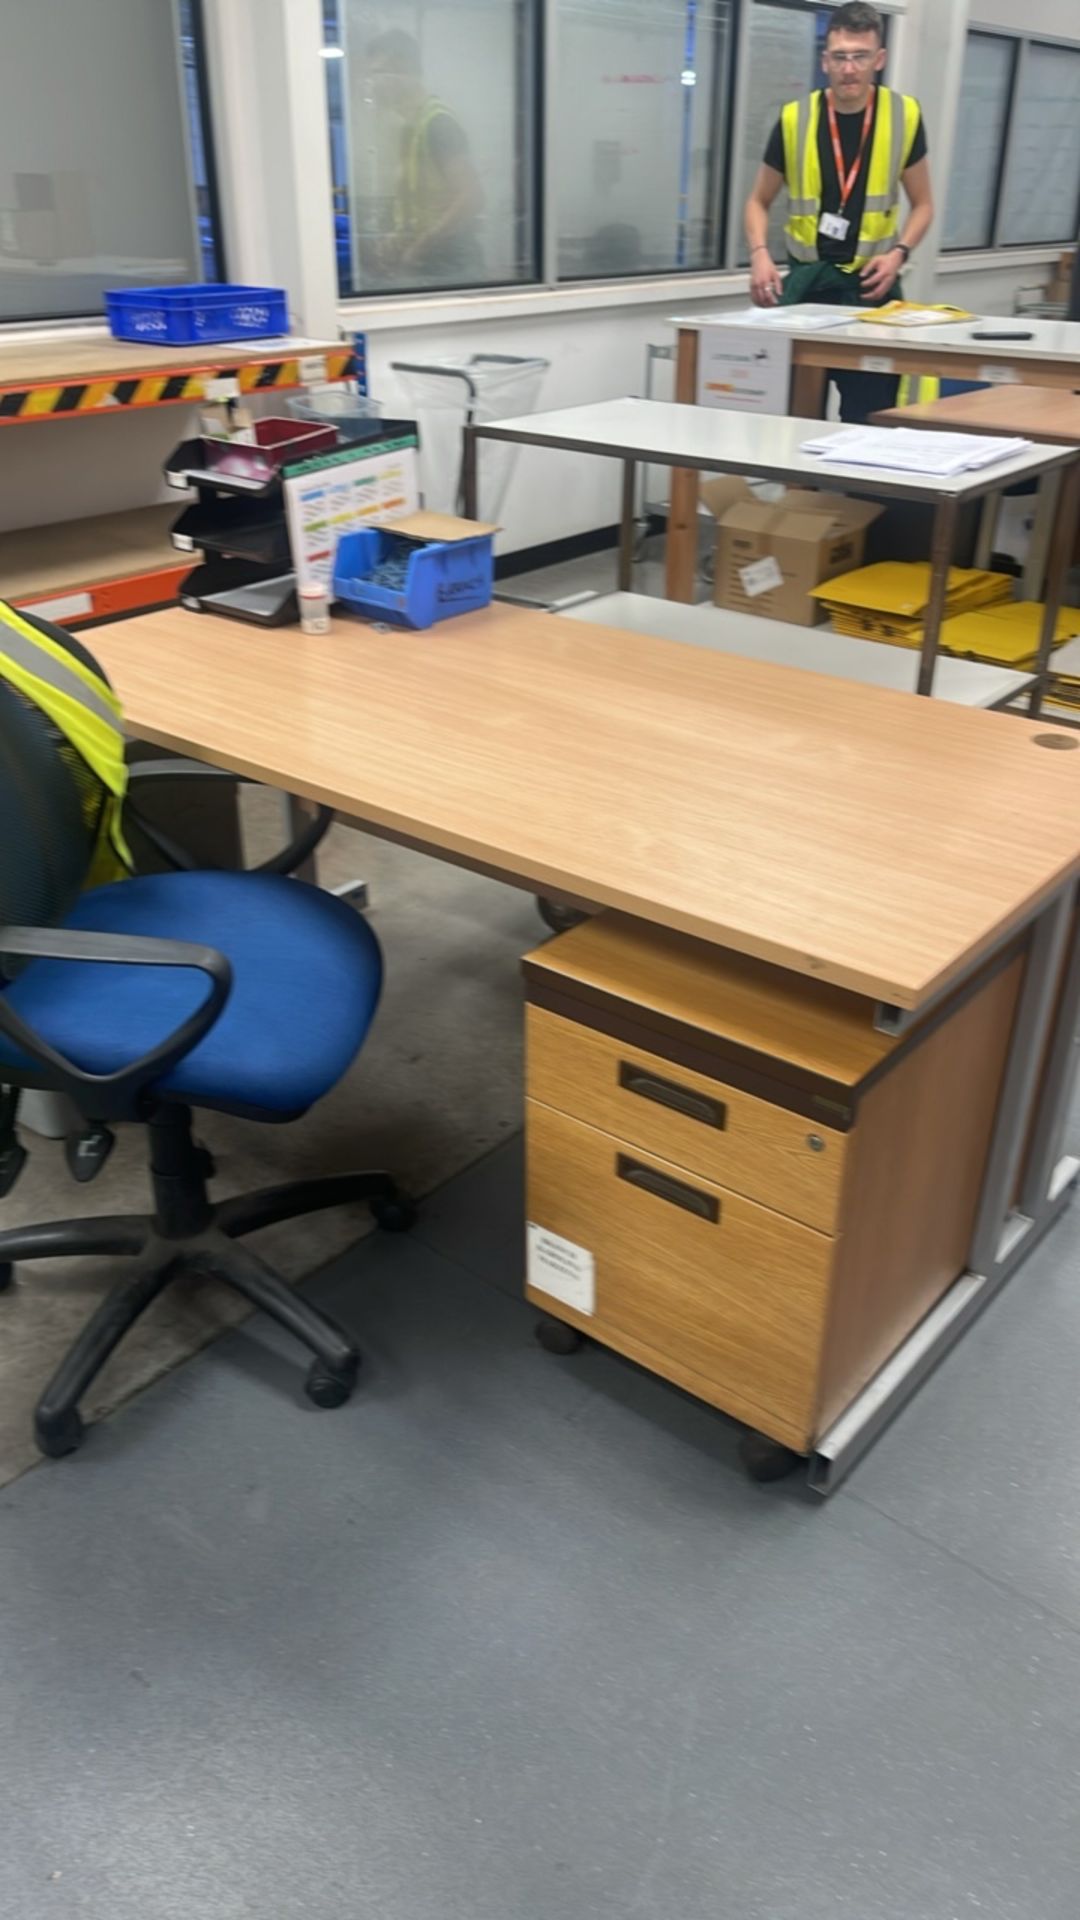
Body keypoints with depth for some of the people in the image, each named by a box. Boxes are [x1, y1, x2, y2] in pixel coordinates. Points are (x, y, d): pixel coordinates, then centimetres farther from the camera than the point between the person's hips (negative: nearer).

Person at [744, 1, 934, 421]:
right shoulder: (794, 119, -2)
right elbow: (759, 202, 10)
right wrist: (760, 254, -9)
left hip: (872, 283, 0)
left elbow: (922, 204, 10)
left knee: (867, 417, 0)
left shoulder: (904, 117, 0)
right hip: (807, 279, 0)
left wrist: (899, 253, -9)